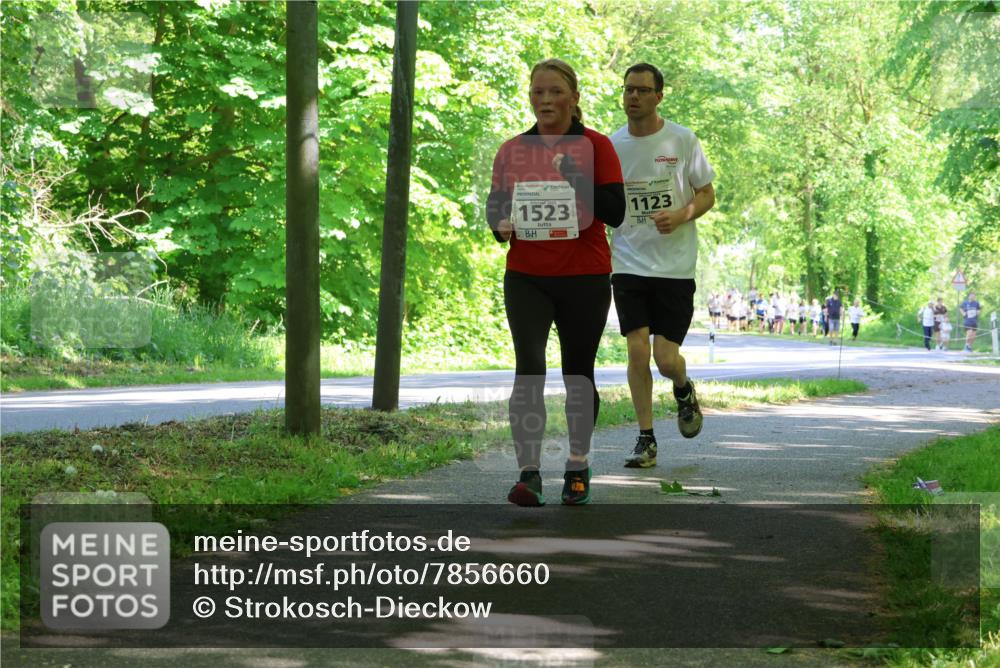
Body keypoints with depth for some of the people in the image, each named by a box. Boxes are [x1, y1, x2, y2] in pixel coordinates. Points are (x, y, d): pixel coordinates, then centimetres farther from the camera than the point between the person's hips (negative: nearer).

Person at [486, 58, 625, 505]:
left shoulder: (596, 146, -2)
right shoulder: (512, 150, 6)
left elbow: (615, 213, -9)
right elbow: (496, 203, 12)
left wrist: (578, 178, -21)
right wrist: (500, 225, -10)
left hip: (584, 279, -1)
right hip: (526, 278, 1)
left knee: (578, 374, 9)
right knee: (528, 370, -14)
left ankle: (578, 468, 25)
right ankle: (529, 473, -15)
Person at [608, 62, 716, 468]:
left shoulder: (683, 141, -2)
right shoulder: (611, 146, 5)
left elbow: (707, 195, 4)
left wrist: (680, 215, -16)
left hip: (675, 264, -2)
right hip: (629, 263, 2)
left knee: (666, 358, -5)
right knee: (637, 349, -9)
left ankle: (684, 390, 32)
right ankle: (646, 439, 3)